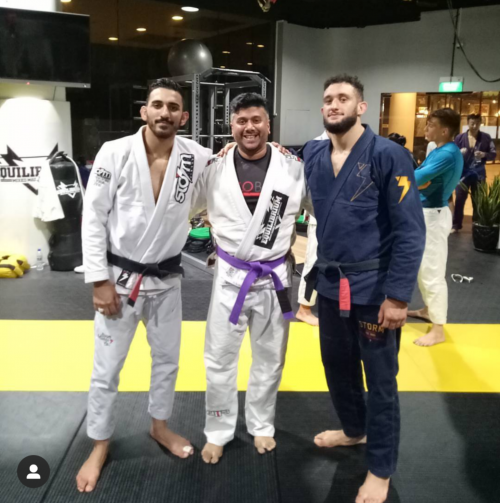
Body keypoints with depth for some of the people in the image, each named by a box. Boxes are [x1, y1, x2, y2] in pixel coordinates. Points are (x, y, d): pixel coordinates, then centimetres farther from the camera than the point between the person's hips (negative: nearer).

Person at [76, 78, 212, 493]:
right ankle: (100, 445, 30)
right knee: (107, 367, 8)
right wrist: (100, 281, -13)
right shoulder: (115, 153, -15)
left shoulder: (196, 157, -7)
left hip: (166, 277, 3)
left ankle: (160, 426, 43)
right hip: (119, 277, -3)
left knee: (168, 358, 18)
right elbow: (93, 218, -11)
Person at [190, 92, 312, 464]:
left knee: (270, 358, 16)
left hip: (275, 277, 0)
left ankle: (261, 424, 39)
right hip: (230, 277, 0)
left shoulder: (293, 168, -7)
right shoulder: (215, 169, -5)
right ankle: (218, 431, 31)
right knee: (220, 358, 9)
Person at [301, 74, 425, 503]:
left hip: (374, 287, -5)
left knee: (380, 380, 8)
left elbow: (411, 230, -14)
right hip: (329, 283, 6)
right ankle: (354, 430, 48)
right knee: (337, 364, 22)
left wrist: (398, 294, -17)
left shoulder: (388, 155, -13)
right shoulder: (312, 156, 3)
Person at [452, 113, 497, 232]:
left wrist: (484, 154, -20)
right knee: (459, 200, -2)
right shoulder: (460, 137, -2)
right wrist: (460, 153, -21)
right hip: (463, 173, 0)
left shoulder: (486, 137, -1)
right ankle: (456, 225, 9)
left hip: (478, 174, 1)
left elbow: (493, 154, 0)